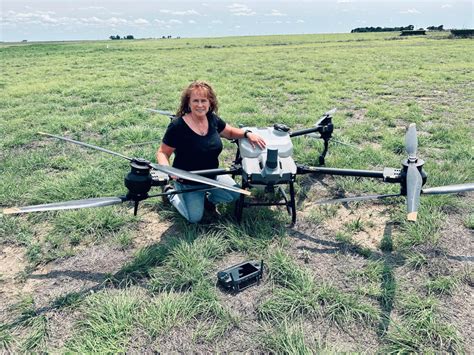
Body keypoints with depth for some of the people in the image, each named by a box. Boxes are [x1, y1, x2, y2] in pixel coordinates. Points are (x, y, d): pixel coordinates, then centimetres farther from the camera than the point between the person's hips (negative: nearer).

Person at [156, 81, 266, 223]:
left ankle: (206, 198, 24)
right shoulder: (177, 126, -24)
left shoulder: (213, 119, -7)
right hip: (188, 183, -5)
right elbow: (162, 152, -15)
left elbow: (230, 132, 11)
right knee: (195, 218, 0)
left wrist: (247, 134, -8)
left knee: (234, 195, -4)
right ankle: (171, 194, 25)